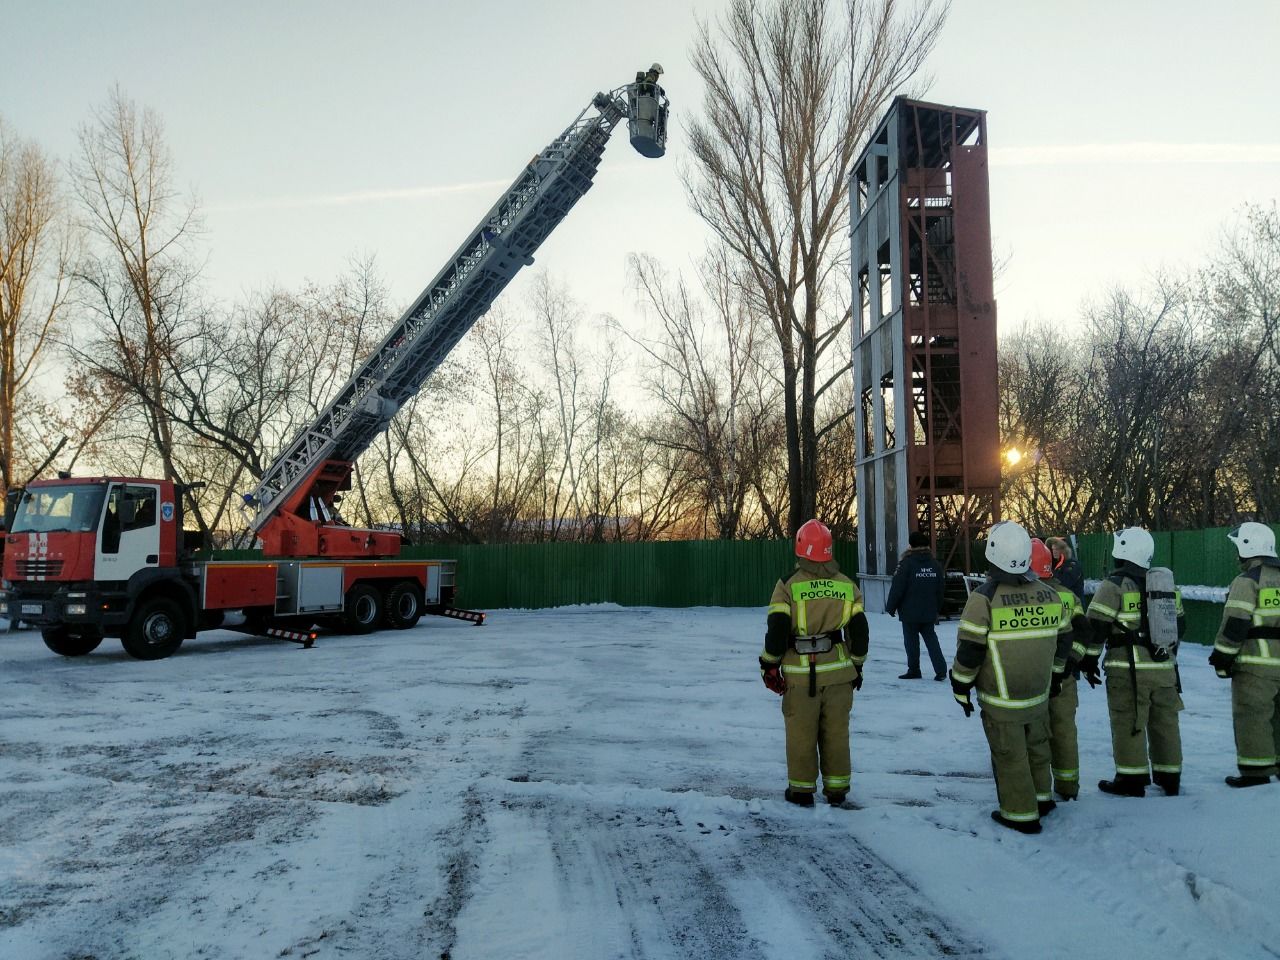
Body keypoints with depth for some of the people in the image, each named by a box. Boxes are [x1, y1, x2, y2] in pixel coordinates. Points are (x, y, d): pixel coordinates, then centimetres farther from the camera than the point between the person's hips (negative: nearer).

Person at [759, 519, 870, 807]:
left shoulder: (788, 584, -10)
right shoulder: (846, 585, 1)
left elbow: (777, 629, -12)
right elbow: (859, 630, 4)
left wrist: (769, 665, 1)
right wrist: (856, 665, 17)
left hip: (800, 673, -3)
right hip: (837, 671, 3)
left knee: (801, 732, 9)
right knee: (836, 732, 13)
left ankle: (802, 790, 17)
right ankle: (836, 790, 21)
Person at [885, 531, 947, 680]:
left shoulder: (907, 563, -14)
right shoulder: (935, 564, 4)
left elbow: (897, 587, -15)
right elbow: (941, 589, 12)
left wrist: (890, 607, -4)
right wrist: (937, 609, 22)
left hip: (910, 612, -5)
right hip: (929, 612, 5)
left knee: (911, 640, 5)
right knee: (931, 639, 11)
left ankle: (914, 670, 11)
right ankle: (941, 670, 3)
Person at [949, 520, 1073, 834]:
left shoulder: (984, 597, -18)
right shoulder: (1049, 594, 0)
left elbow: (969, 650, -17)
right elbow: (1063, 640, 11)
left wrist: (961, 688, -4)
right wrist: (1055, 676, 25)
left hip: (1001, 700, -6)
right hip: (1039, 693, 6)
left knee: (1009, 756, 6)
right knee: (1036, 746, 23)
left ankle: (1021, 814, 14)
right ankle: (1041, 798, 38)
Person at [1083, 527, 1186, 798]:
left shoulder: (1115, 585, -10)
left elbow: (1096, 625, -13)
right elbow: (1179, 625, 19)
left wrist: (1089, 658, -3)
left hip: (1129, 669, -6)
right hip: (1164, 667, 6)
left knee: (1128, 724, 1)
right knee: (1165, 722, 15)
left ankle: (1131, 779, 6)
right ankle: (1169, 777, 25)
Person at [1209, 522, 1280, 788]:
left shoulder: (1247, 581, -11)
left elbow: (1235, 624, -15)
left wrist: (1222, 657, -7)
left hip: (1257, 663, -8)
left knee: (1251, 715, -2)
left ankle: (1255, 771, -1)